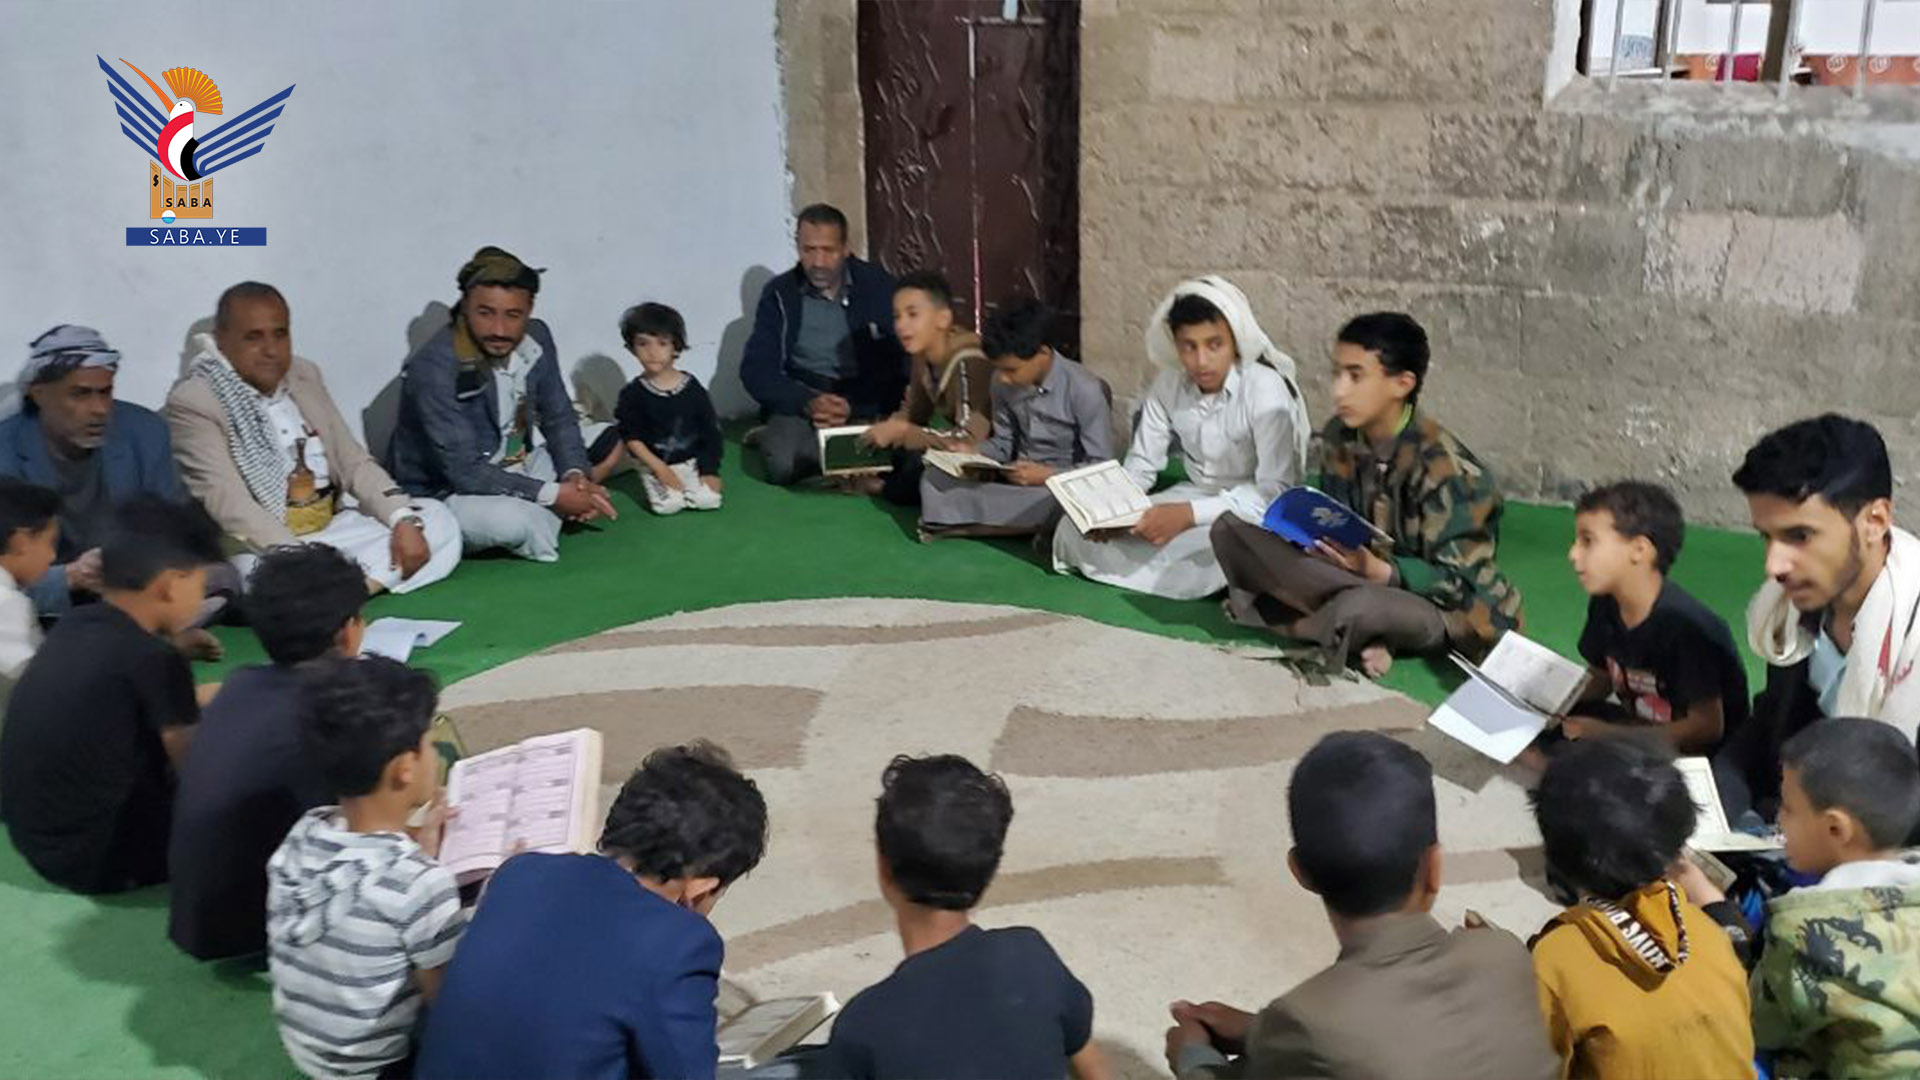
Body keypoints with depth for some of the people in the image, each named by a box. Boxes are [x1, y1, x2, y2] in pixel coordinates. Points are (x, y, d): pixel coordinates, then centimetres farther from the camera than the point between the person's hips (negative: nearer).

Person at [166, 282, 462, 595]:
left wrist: (404, 520, -7)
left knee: (437, 518, -9)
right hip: (259, 549, -7)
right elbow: (227, 502, -19)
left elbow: (353, 460, 10)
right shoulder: (192, 402, -8)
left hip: (332, 530, 8)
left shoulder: (304, 375, 12)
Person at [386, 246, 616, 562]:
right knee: (512, 521, -34)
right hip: (443, 494, -7)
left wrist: (575, 475, -18)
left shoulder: (536, 338, -8)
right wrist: (553, 495, -28)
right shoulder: (433, 368, -27)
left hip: (511, 471, 7)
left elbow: (559, 418, 1)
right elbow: (465, 471, -27)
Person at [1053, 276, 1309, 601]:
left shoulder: (1266, 390, -23)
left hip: (1252, 510, -5)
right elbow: (1141, 463, 2)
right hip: (1194, 497, 6)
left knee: (1201, 561, -39)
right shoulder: (1169, 382, -5)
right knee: (1075, 528, -11)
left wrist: (1190, 514, -39)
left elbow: (1276, 491, -28)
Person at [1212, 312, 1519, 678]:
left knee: (1360, 608, -43)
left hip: (1445, 609, -6)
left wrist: (1378, 570, -35)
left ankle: (1296, 627, -8)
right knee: (1230, 532, -12)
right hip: (1364, 578, 6)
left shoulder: (1443, 467, -21)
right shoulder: (1339, 437, -3)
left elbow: (1457, 583, -20)